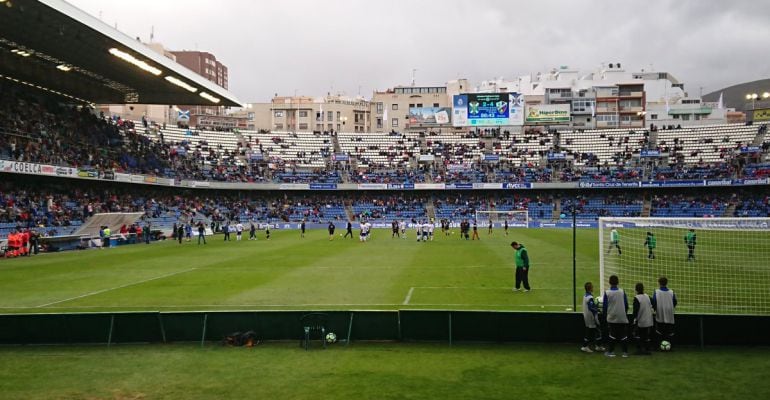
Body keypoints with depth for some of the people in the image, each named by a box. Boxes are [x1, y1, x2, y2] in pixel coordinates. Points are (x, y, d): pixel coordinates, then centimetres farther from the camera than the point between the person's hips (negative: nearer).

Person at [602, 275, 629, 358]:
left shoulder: (607, 292, -8)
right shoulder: (622, 291, -4)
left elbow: (605, 306, -2)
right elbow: (626, 304, 2)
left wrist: (606, 314, 13)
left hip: (612, 317, -1)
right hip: (622, 317, 1)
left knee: (612, 335, 8)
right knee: (623, 335, 8)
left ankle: (611, 351, 11)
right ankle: (625, 352, 8)